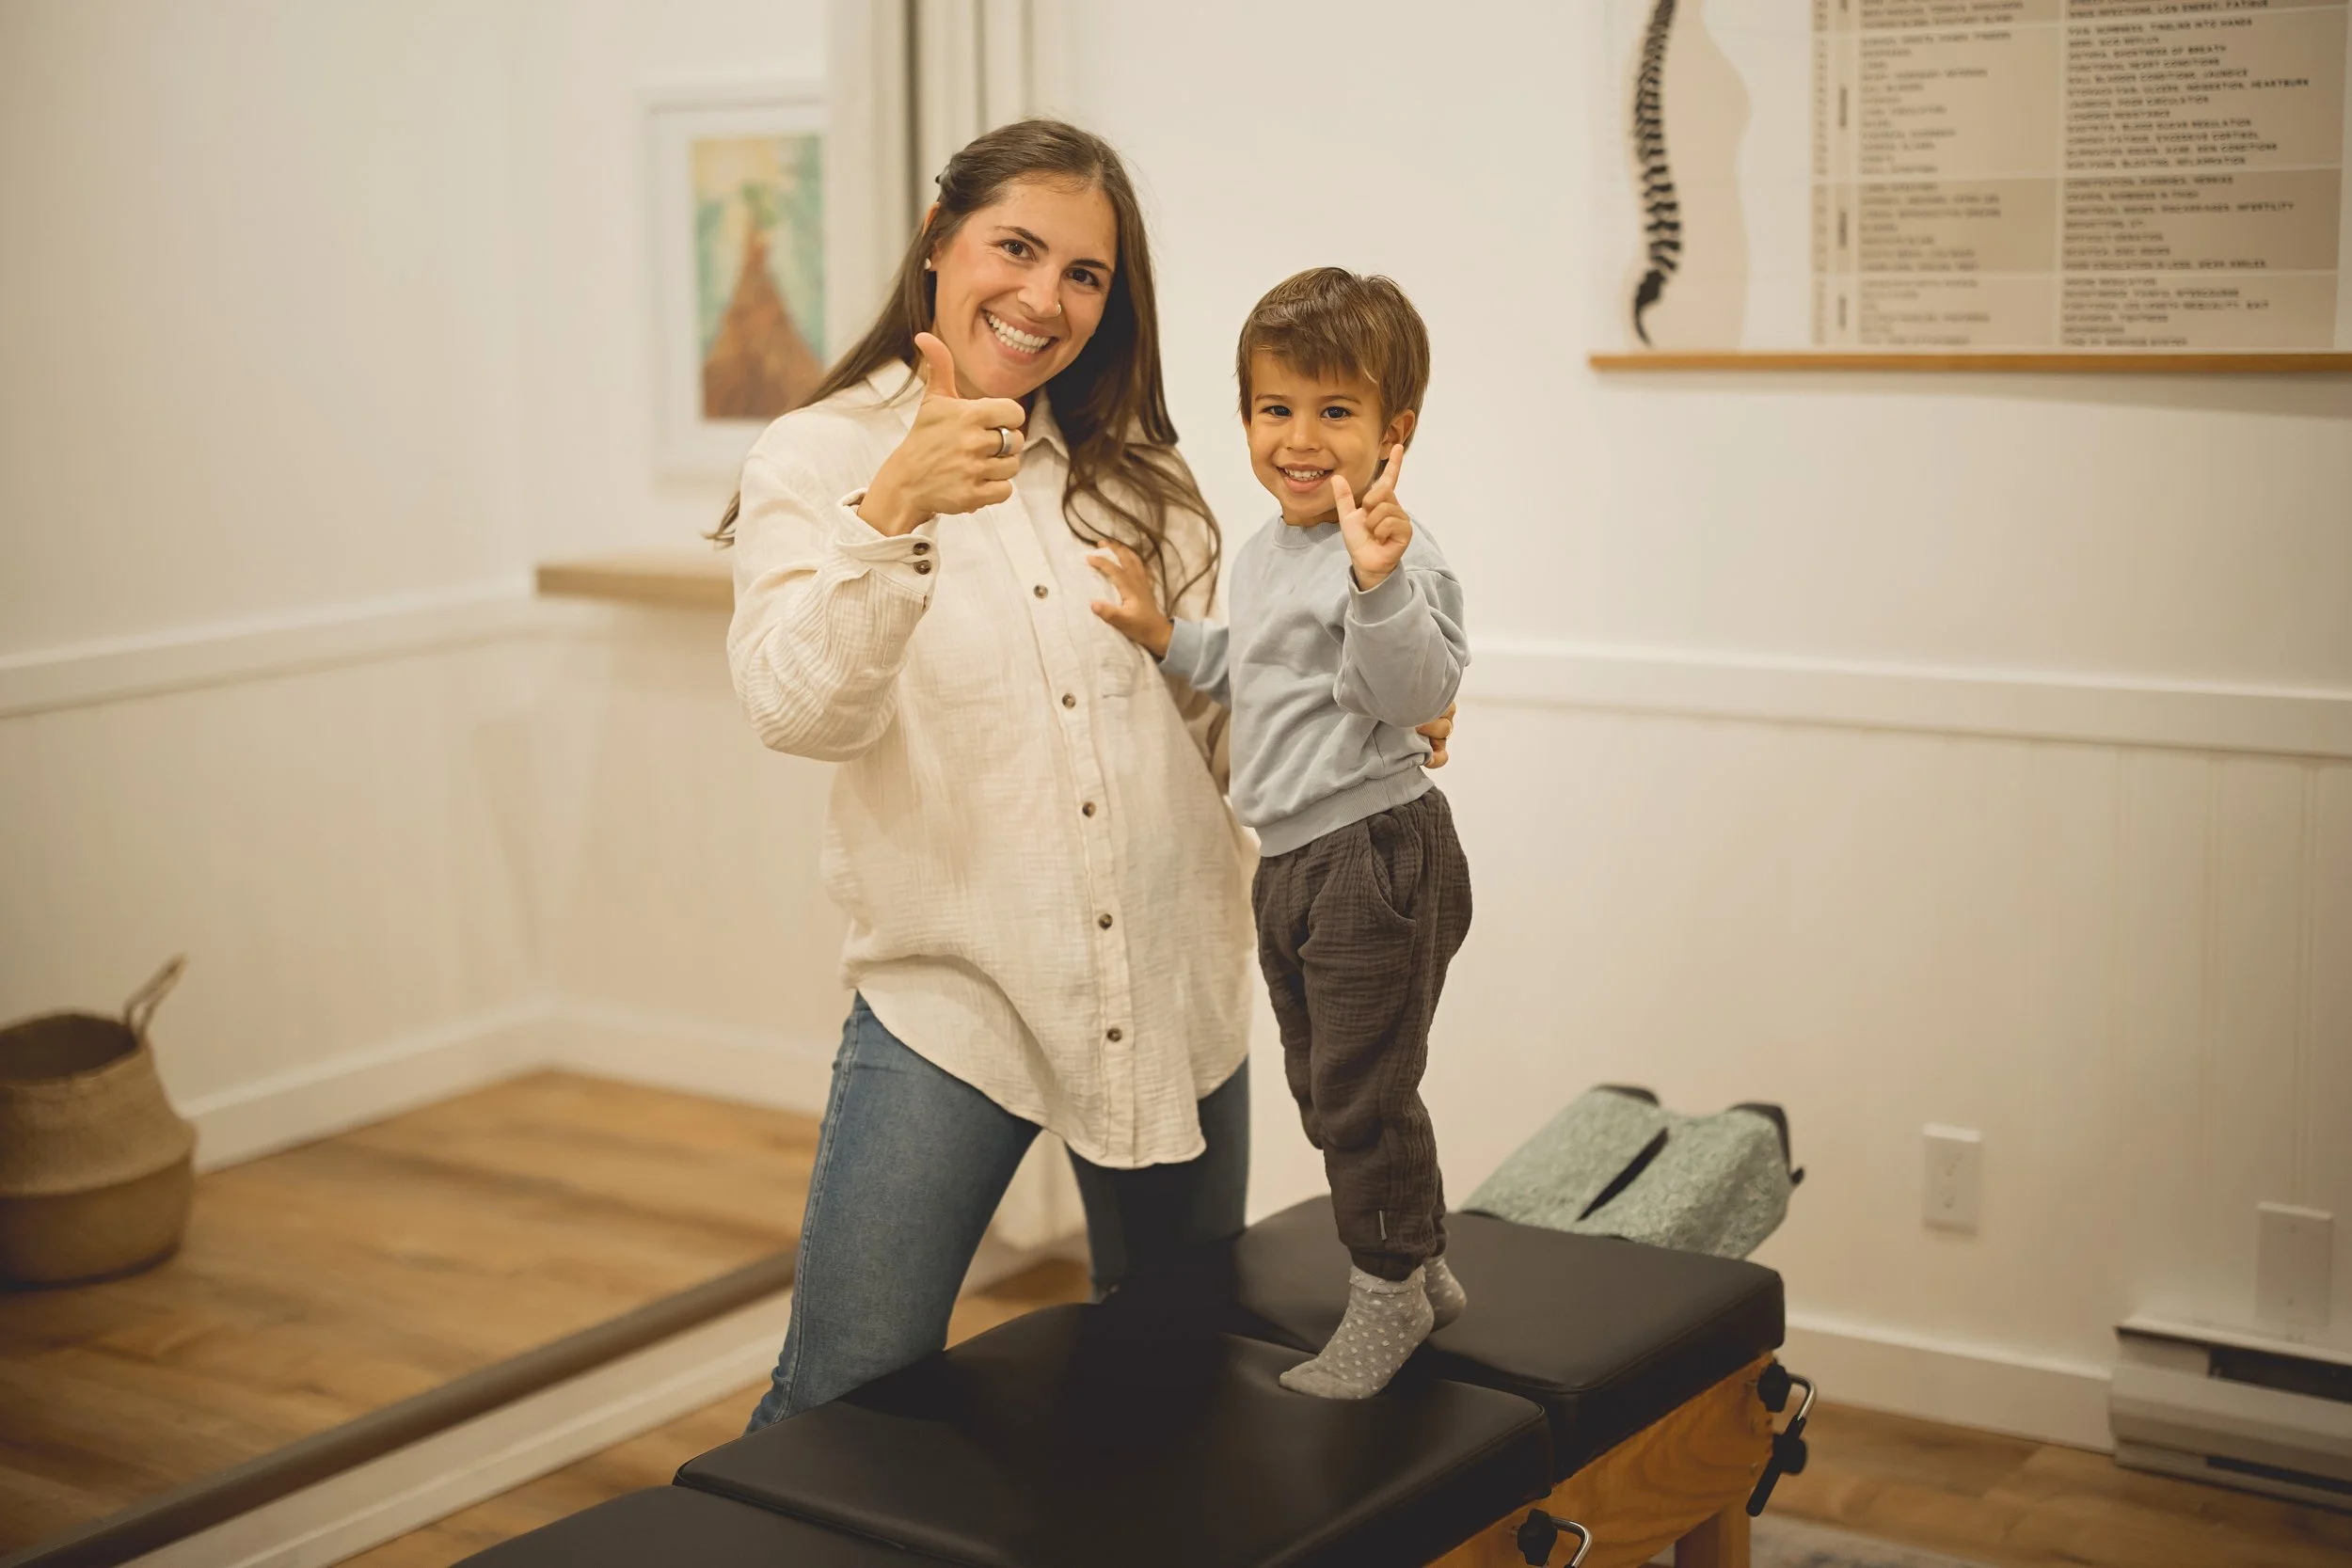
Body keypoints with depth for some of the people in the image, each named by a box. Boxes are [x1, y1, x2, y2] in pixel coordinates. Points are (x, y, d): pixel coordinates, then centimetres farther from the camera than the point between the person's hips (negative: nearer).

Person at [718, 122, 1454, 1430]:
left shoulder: (1136, 473, 12)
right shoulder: (819, 462, -3)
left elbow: (1219, 711, 14)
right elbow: (799, 708, -19)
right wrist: (895, 510, -34)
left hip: (1173, 993, 5)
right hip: (948, 991, -4)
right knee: (842, 1404, -7)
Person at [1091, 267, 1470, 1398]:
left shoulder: (1394, 553, -19)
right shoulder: (1264, 553, 11)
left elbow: (1420, 694, -32)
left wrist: (1378, 583, -44)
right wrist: (1161, 634, 15)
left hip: (1376, 856, -10)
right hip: (1290, 865, 10)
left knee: (1363, 1092, 0)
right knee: (1323, 1088, 19)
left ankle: (1389, 1293, 19)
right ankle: (1422, 1271, 34)